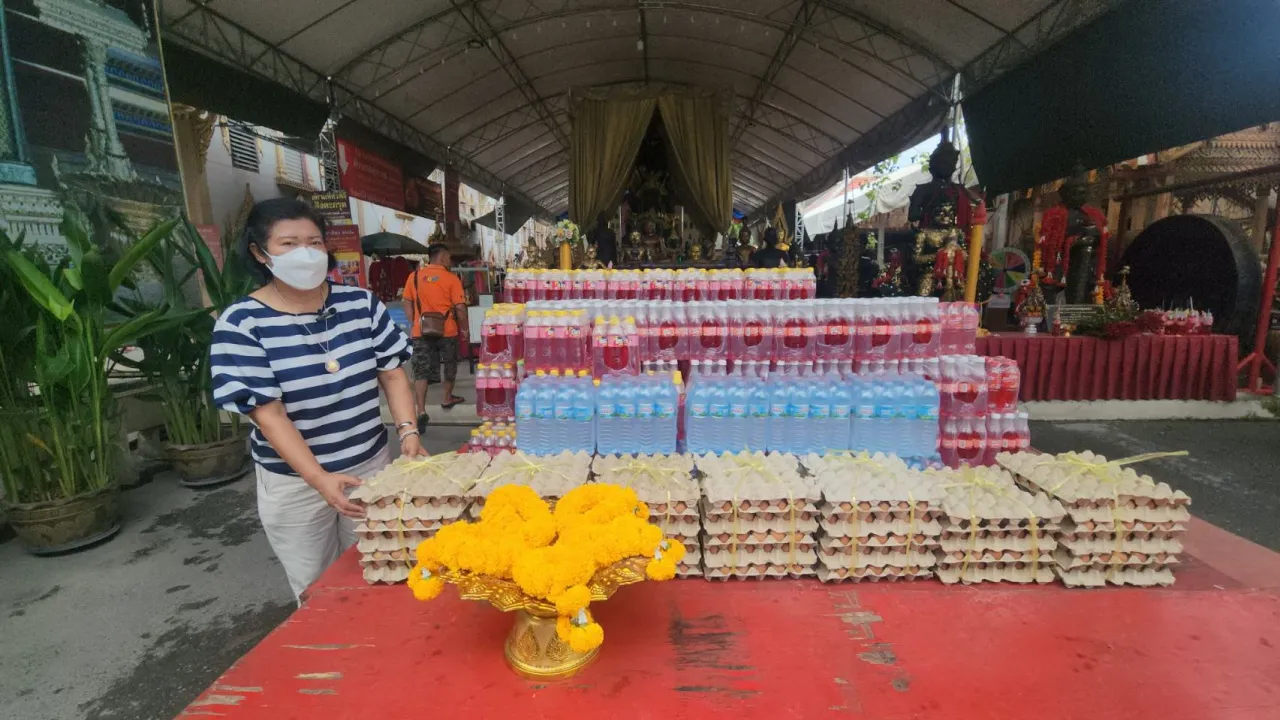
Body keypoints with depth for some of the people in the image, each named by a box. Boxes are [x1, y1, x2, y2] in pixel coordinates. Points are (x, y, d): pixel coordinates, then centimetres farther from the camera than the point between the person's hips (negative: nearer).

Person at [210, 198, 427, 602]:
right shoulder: (241, 324, -13)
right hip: (294, 482, -2)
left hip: (372, 464, 3)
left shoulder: (360, 303, -3)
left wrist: (408, 431, -15)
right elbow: (268, 414, -17)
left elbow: (392, 372, 0)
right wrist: (319, 478, -26)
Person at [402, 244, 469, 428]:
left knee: (421, 372, 1)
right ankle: (447, 399, 36)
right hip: (447, 331, -2)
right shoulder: (451, 278, -7)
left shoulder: (414, 276, 3)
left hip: (421, 331, 2)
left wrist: (415, 324, 17)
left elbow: (407, 304, 7)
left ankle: (421, 412, -9)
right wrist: (464, 329, 2)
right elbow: (460, 307, -9)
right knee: (450, 366, 20)